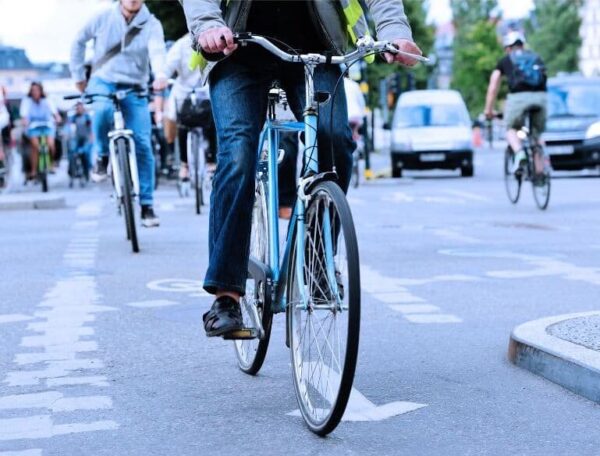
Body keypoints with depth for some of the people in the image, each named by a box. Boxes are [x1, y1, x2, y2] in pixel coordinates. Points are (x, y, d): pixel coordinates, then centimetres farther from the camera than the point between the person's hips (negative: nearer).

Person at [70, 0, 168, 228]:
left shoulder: (151, 25, -5)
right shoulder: (103, 19, -2)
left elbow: (158, 50, -24)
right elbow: (79, 41, 13)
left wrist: (160, 75, -44)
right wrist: (78, 76, 11)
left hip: (134, 88, 0)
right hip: (103, 82, 0)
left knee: (143, 145, -9)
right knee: (103, 110, -36)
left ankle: (146, 205, 2)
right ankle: (102, 156, -6)